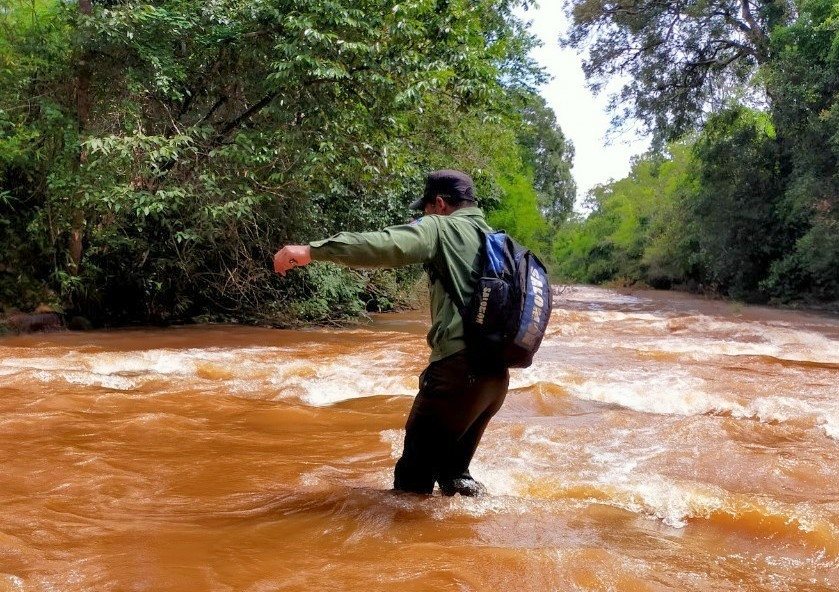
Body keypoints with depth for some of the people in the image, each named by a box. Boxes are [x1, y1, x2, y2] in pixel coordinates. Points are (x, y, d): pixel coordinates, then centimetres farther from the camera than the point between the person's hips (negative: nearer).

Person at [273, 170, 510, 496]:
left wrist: (312, 250, -21)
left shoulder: (441, 228, -1)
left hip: (458, 368, -8)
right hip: (497, 373, 8)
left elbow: (384, 245, -17)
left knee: (415, 472, 0)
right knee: (451, 467, 21)